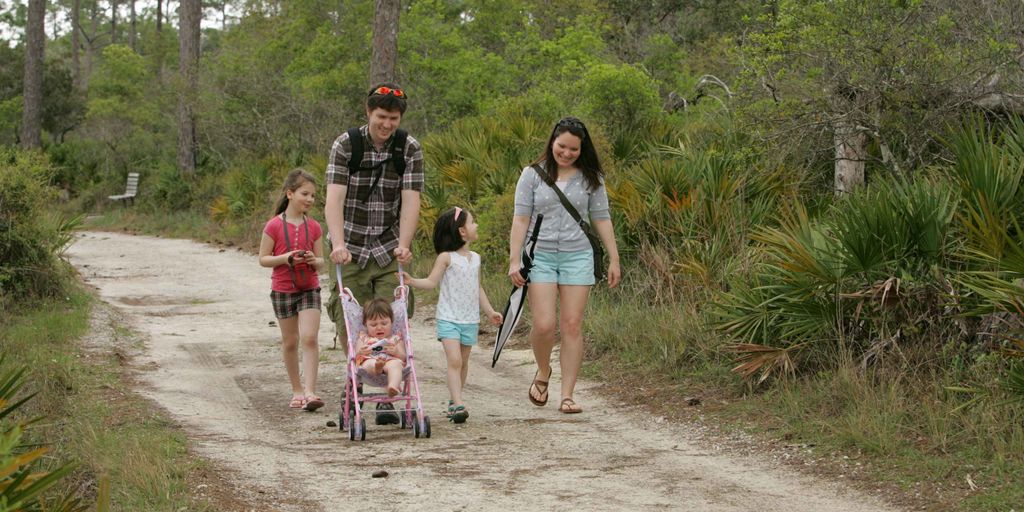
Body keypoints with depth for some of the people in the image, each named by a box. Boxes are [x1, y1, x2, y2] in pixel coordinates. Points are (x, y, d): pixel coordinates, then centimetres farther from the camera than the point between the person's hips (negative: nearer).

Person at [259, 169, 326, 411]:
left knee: (309, 338, -13)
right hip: (282, 290, -1)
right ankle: (297, 390, 22)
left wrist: (314, 261, -15)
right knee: (290, 341, 9)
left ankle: (310, 391, -16)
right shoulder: (274, 225, -8)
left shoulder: (313, 227, 1)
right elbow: (263, 259, -5)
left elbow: (320, 261, 8)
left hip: (309, 289, 1)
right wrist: (285, 258, -21)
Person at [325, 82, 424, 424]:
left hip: (389, 251, 1)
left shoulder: (410, 149, -2)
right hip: (350, 251, 0)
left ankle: (388, 398, -3)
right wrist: (338, 244, -31)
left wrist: (404, 245, -25)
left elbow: (410, 201, -10)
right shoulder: (346, 145, -6)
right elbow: (334, 198, -17)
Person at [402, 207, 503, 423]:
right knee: (454, 360, -16)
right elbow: (431, 281, -10)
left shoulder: (475, 258, 10)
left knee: (463, 362, 11)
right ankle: (458, 404, -20)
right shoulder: (446, 257, -7)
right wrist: (412, 281, -26)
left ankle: (454, 402, 22)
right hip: (449, 318, -5)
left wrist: (490, 311, 16)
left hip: (470, 319, 6)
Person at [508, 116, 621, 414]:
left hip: (577, 256, 1)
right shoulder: (533, 175, 3)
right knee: (544, 325, -11)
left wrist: (613, 259, 7)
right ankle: (543, 372, 20)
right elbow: (521, 219, 1)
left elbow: (601, 219, 10)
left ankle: (567, 395, 2)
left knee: (572, 326, -3)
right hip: (540, 256, -1)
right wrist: (514, 260, -5)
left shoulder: (591, 178, 7)